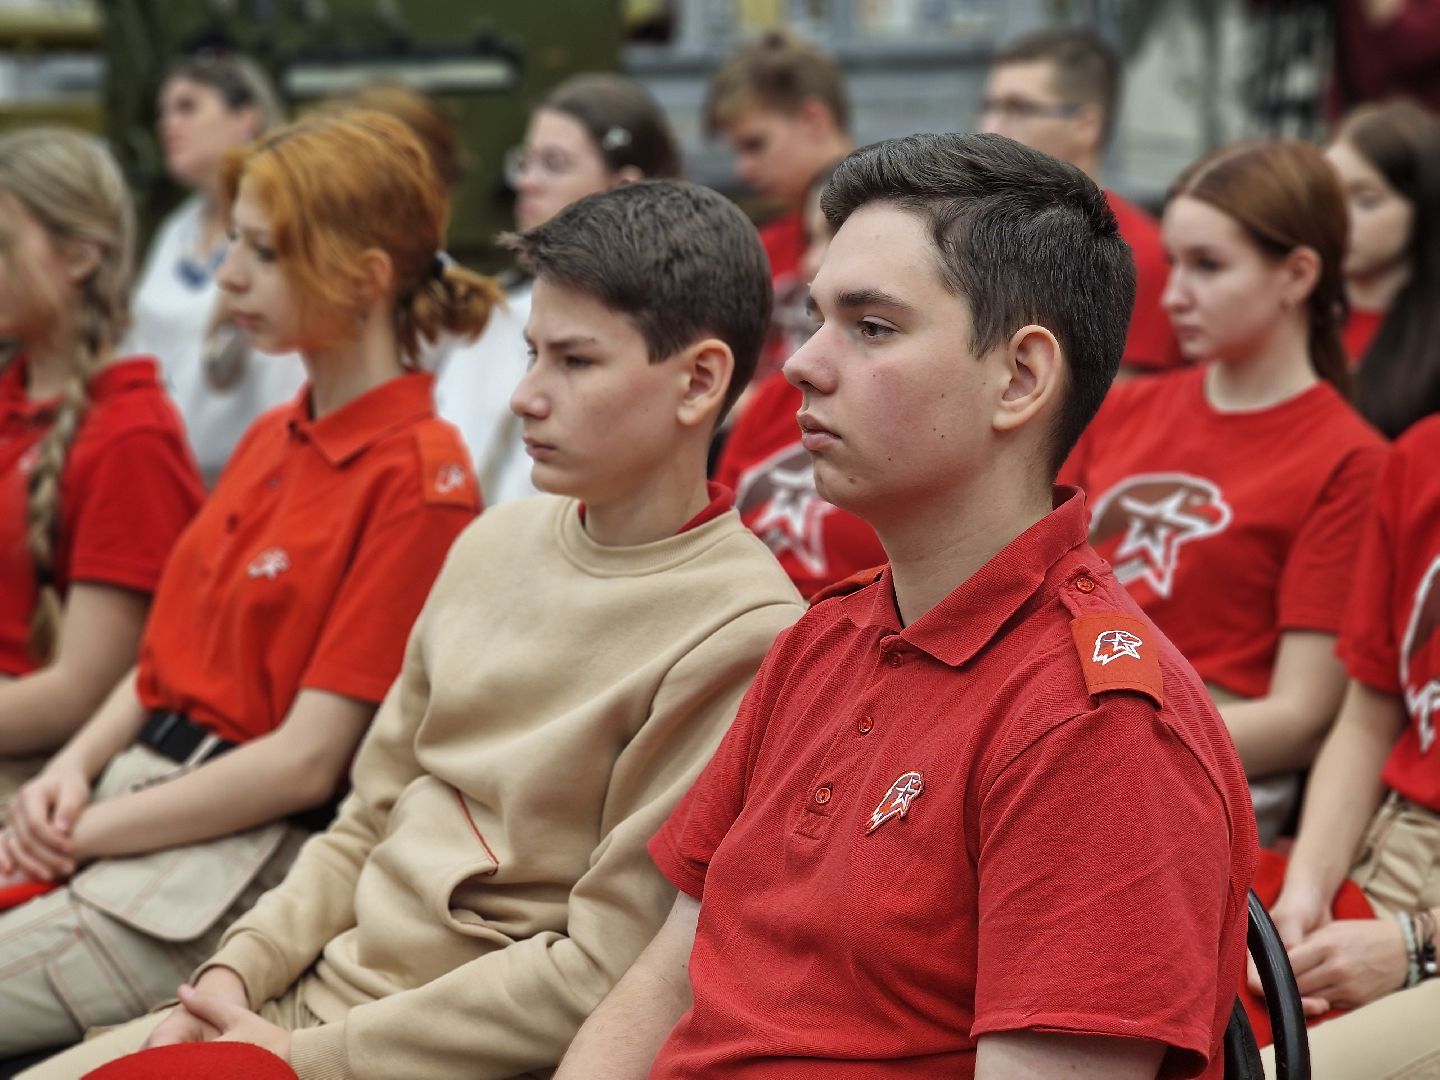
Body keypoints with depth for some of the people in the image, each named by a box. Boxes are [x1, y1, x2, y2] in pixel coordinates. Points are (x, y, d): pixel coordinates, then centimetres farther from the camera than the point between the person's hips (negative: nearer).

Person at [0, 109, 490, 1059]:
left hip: (245, 859, -8)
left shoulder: (417, 477, -12)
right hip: (130, 797, 8)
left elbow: (308, 759, -15)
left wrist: (88, 828, -10)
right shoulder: (271, 441, 15)